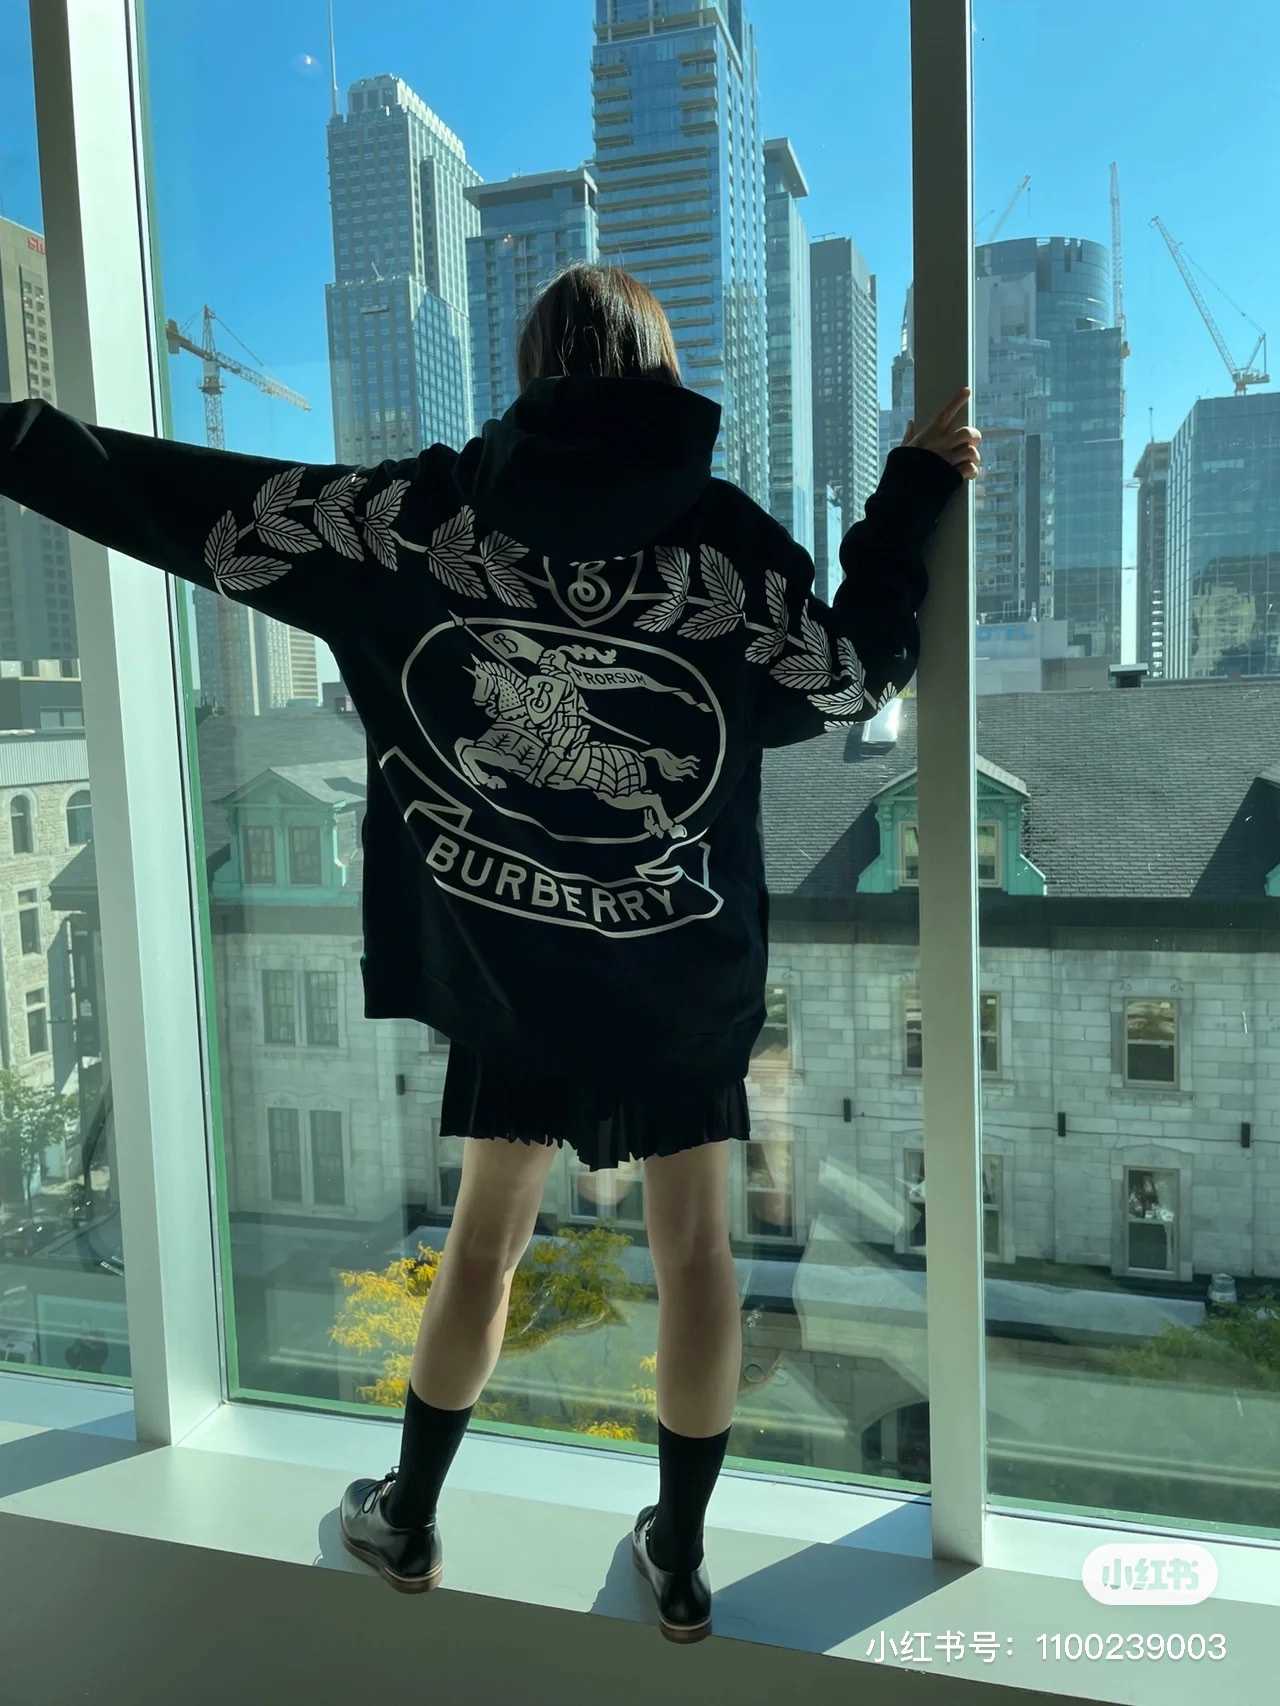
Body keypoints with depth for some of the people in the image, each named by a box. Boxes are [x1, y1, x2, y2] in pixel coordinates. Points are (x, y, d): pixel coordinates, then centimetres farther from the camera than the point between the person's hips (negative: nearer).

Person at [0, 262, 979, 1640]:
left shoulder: (425, 513, -4)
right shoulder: (719, 533, -8)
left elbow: (195, 507, -1)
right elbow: (855, 677, 0)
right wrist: (916, 489, 9)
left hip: (508, 962, 2)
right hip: (686, 973, -1)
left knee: (486, 1228, 19)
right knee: (693, 1242, 13)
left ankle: (406, 1520, 36)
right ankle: (679, 1555, 29)